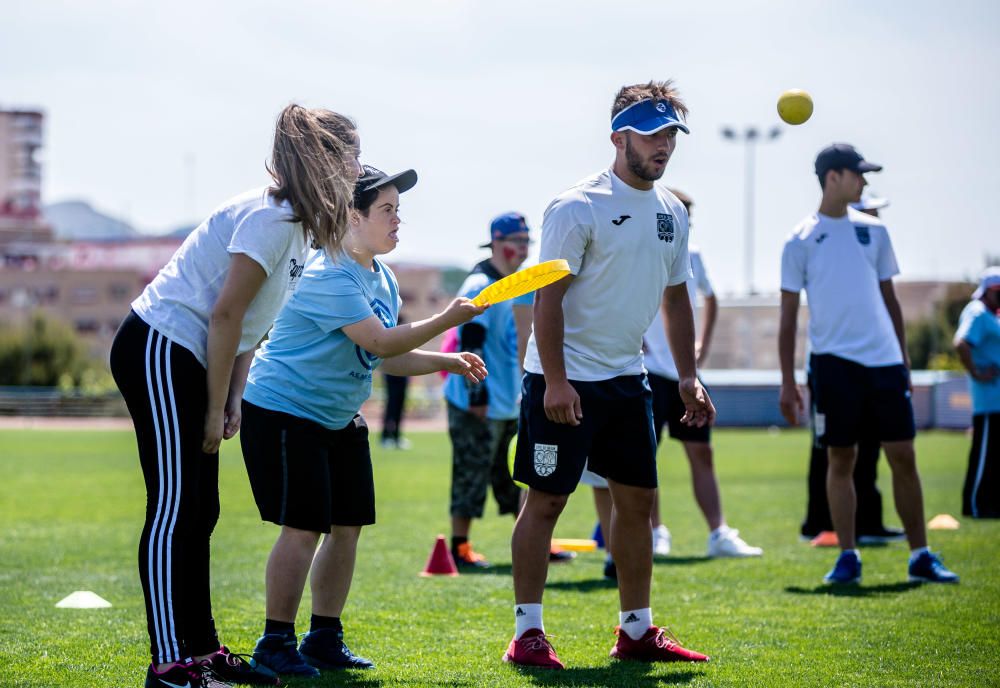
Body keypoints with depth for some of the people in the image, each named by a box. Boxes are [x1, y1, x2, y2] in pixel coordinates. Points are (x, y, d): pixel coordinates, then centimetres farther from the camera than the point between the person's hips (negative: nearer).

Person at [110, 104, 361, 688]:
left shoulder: (295, 224, 14)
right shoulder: (270, 218, -17)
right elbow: (225, 315, -20)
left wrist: (233, 400, 8)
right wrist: (216, 408, -15)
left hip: (183, 359, 10)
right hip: (160, 350, -10)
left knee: (198, 512, 13)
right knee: (175, 508, -13)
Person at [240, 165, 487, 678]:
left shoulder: (382, 278, 9)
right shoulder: (328, 275, -23)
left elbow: (386, 356, 15)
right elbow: (379, 343, -28)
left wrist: (445, 362, 3)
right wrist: (448, 319, -26)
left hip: (340, 419, 10)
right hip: (283, 411, -10)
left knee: (348, 526, 8)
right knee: (303, 528, -12)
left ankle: (325, 637, 18)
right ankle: (276, 644, -2)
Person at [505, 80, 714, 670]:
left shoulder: (672, 212, 9)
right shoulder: (579, 207, -13)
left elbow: (676, 295, 18)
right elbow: (549, 297, -15)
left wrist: (689, 377, 12)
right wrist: (555, 380, -21)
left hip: (628, 378, 8)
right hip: (566, 381, -7)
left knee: (639, 499, 9)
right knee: (547, 500, -4)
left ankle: (637, 631, 19)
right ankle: (528, 633, 2)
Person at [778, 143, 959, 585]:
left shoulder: (872, 230, 12)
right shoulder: (801, 240, 0)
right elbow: (788, 315, 2)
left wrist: (903, 358, 13)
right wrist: (787, 382, -3)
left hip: (884, 362, 3)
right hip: (834, 361, -3)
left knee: (903, 456, 1)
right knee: (841, 459, 1)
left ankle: (920, 556, 7)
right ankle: (847, 557, 9)